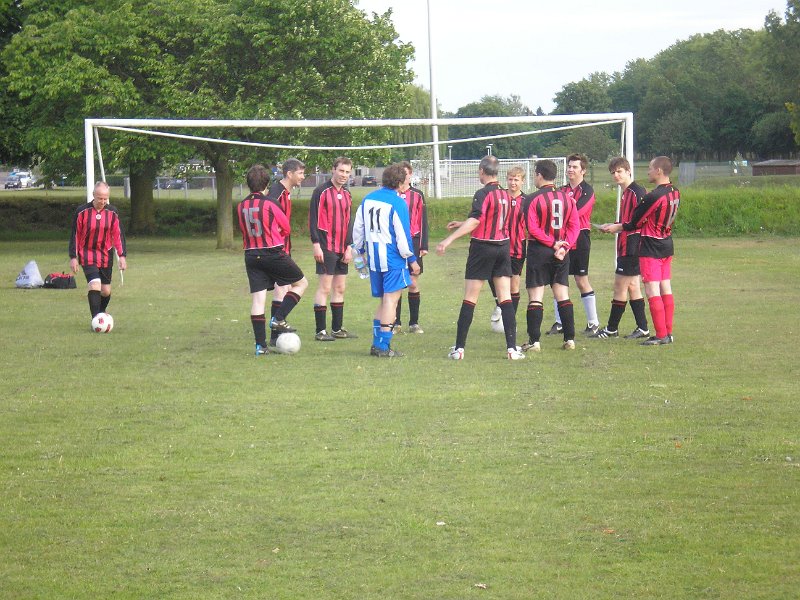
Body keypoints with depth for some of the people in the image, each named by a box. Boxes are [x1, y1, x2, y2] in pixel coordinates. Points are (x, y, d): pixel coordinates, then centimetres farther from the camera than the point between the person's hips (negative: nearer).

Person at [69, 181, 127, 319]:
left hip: (106, 255, 3)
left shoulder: (112, 212, -3)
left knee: (106, 290, 8)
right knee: (95, 284, -21)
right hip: (87, 254, -3)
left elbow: (118, 235, 4)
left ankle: (102, 313, 35)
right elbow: (75, 235, -3)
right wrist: (73, 257, -4)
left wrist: (122, 256, -2)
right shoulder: (82, 211, -10)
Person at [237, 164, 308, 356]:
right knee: (301, 283, 14)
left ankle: (260, 345, 0)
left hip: (251, 255, 5)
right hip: (274, 252, -5)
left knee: (257, 299, 3)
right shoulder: (270, 203, -11)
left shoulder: (241, 206, 4)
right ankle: (278, 319, 2)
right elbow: (286, 228, 1)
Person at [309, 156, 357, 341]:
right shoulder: (321, 192, -7)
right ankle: (321, 331, -6)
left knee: (340, 289, 10)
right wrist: (316, 244, -16)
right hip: (326, 248, -7)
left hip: (342, 249, 7)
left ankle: (337, 329, 17)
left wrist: (349, 247, 8)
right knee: (324, 288, -8)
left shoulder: (346, 194, 14)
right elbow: (313, 220, -9)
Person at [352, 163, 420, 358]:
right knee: (391, 299, -5)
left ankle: (377, 343, 15)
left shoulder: (367, 199, 9)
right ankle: (383, 346, -9)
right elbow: (403, 235, -12)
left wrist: (360, 250, 27)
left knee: (383, 300, 17)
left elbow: (358, 228, 14)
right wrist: (412, 260, -4)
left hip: (373, 256, 7)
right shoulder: (398, 203, -12)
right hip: (392, 257, -7)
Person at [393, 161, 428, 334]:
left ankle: (414, 323, 8)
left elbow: (423, 221, 6)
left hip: (413, 242, 0)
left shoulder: (417, 195, 5)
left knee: (413, 284, 1)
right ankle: (396, 323, 8)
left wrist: (424, 245, 1)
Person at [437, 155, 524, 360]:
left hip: (483, 247, -6)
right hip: (503, 247, 6)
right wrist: (461, 224, 32)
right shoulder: (504, 194, 10)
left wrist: (449, 239, -31)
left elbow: (474, 221, -26)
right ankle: (512, 347, -4)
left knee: (469, 299, 0)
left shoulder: (483, 194, -13)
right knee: (505, 299, 4)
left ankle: (459, 348, 1)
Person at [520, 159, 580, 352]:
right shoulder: (567, 197, 6)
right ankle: (570, 338, 7)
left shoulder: (534, 199, -9)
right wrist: (564, 246, -7)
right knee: (563, 296, 9)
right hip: (562, 253, 5)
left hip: (539, 250, -4)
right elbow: (575, 225, 1)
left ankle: (534, 341, -4)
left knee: (535, 297, -1)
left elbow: (532, 228, -16)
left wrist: (552, 243, -12)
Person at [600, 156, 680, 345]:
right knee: (666, 289, 11)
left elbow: (636, 222, -12)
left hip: (651, 249, -9)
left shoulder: (653, 196, -22)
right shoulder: (675, 193, 5)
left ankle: (661, 335, -7)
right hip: (667, 246, 9)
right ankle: (668, 333, 14)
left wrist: (617, 227, 8)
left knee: (652, 291, -6)